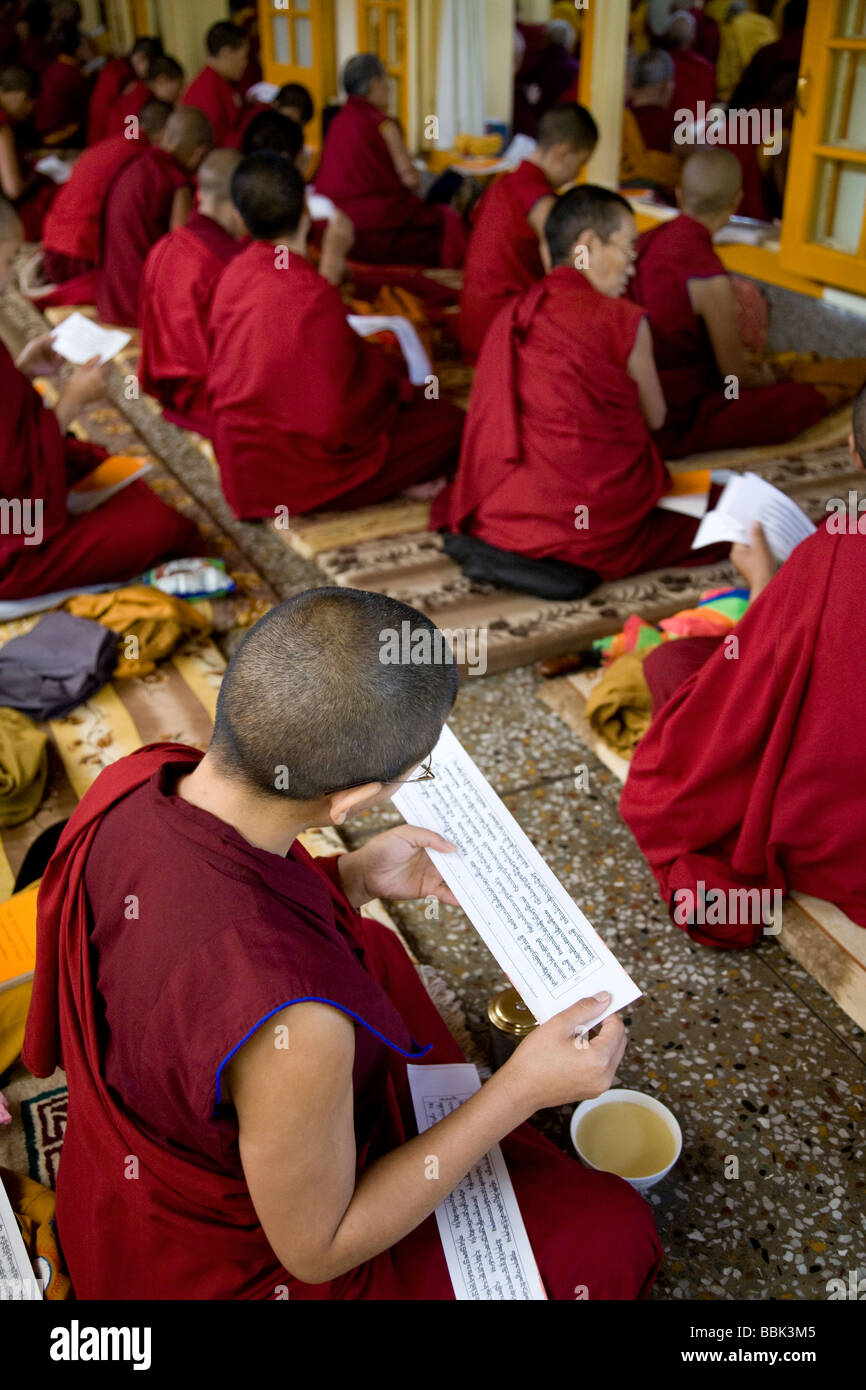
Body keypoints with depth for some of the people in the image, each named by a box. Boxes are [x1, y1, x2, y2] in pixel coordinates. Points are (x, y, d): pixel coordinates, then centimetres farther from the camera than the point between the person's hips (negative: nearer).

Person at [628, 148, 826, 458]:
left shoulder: (647, 241, -1)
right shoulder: (710, 279, -24)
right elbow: (734, 374, -11)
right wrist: (765, 379, 14)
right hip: (676, 422, -8)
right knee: (806, 400, -4)